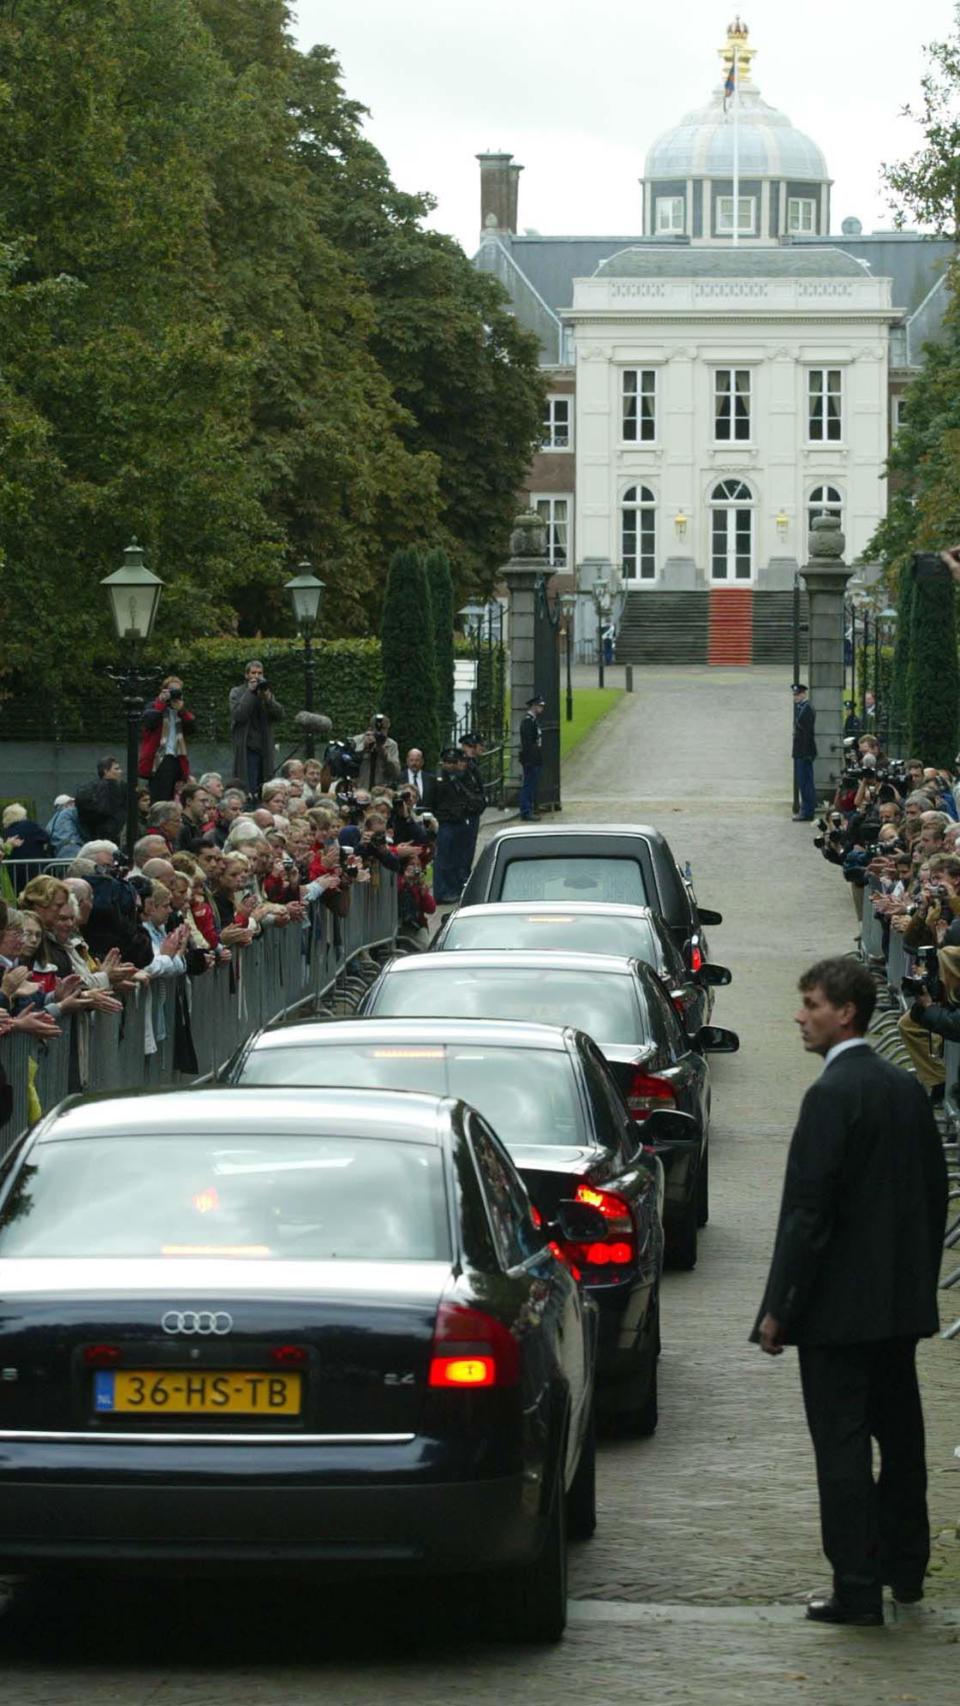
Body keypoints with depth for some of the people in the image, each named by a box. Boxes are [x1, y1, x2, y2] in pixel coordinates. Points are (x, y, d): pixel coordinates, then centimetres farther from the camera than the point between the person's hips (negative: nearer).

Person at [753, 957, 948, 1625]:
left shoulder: (832, 1096, -17)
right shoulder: (907, 1089, 8)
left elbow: (809, 1210, -19)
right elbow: (935, 1190, 14)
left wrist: (778, 1308, -14)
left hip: (841, 1306, -8)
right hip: (902, 1300, 8)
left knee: (842, 1445, -3)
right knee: (900, 1432, 18)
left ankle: (858, 1589, -2)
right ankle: (905, 1567, 29)